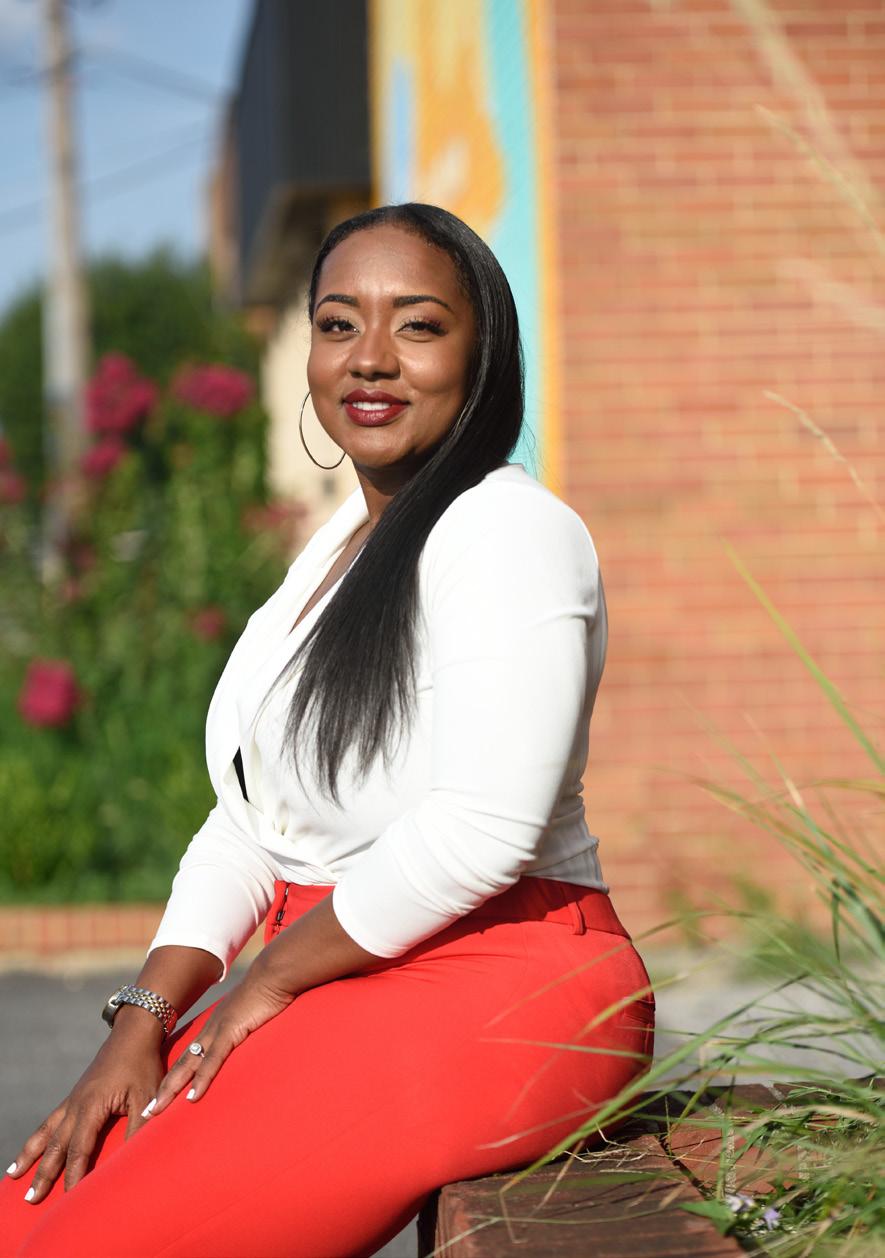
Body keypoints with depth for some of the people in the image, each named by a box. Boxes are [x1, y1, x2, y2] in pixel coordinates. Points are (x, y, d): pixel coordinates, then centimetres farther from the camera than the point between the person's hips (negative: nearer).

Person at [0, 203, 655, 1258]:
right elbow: (250, 822, 17)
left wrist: (273, 976, -9)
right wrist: (143, 1021, 4)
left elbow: (479, 833, -22)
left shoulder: (510, 529, -12)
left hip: (504, 991, -9)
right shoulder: (341, 547, 19)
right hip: (334, 989, 9)